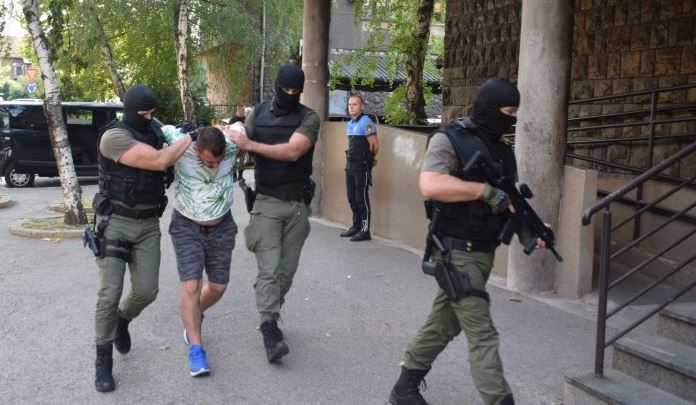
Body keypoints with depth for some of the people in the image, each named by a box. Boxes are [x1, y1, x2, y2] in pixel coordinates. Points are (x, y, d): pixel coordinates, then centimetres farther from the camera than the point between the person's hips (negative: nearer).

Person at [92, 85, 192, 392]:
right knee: (110, 293, -7)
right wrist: (190, 137, -16)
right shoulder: (114, 137, -17)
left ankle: (122, 320, 37)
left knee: (146, 291, 2)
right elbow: (158, 161, -25)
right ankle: (103, 360, 10)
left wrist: (183, 136, 1)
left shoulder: (156, 133, 5)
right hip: (115, 222, -5)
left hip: (148, 224, 5)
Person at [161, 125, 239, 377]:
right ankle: (196, 349, -3)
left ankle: (192, 318, 40)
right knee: (191, 286, -11)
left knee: (218, 287, 10)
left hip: (221, 227, 3)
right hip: (187, 226, -3)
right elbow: (164, 130, -6)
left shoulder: (231, 148, -18)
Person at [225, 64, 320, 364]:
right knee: (269, 268, -10)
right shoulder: (259, 114, 5)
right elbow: (240, 146, 5)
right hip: (267, 202, 0)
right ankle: (270, 329, -9)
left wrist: (249, 144, -16)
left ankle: (270, 315, 24)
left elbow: (292, 151, -17)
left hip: (298, 204, 1)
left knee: (287, 269, 6)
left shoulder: (308, 118, -3)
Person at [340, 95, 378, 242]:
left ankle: (365, 231, -1)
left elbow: (375, 146, -13)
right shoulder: (349, 124, 15)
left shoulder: (366, 122, -12)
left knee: (362, 199, -6)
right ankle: (356, 226, 25)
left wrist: (368, 160, -1)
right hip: (350, 165, 9)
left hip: (361, 166, -9)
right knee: (352, 198, 14)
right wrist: (350, 160, 12)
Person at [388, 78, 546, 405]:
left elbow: (508, 202, 15)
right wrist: (485, 190, -25)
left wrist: (528, 230, -4)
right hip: (457, 253, -8)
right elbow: (430, 185, -28)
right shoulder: (449, 139, -12)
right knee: (482, 334, -7)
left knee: (444, 325, 16)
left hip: (483, 253, 8)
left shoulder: (503, 150, 12)